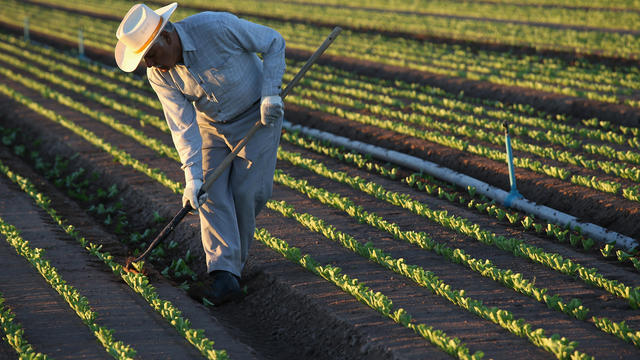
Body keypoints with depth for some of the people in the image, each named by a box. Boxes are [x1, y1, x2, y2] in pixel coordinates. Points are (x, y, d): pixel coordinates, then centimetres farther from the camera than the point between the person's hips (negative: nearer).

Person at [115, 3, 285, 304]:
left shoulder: (217, 27, -31)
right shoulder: (159, 75, -17)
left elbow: (273, 42, -18)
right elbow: (182, 126, -19)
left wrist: (270, 93, -26)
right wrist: (192, 176, -29)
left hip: (257, 116, -4)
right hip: (211, 126, 4)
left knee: (248, 193, -8)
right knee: (212, 192, -10)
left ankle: (233, 259, 13)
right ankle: (224, 272, -14)